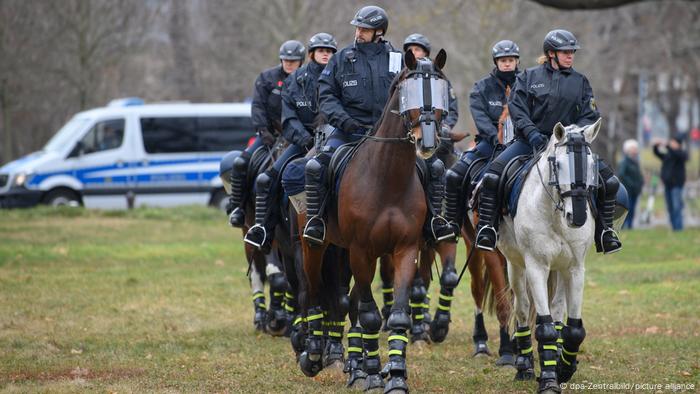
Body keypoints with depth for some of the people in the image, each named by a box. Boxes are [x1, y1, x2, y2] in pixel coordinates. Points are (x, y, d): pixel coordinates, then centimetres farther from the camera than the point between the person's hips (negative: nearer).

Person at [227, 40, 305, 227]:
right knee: (241, 162, -17)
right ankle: (235, 207, -8)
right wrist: (263, 131, -16)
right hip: (269, 134, 0)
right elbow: (258, 106, -2)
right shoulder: (267, 78, 5)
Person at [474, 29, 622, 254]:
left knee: (608, 179, -11)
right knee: (493, 172, -24)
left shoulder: (581, 82, 13)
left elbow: (590, 116, 7)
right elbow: (517, 110, -2)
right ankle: (487, 228, -16)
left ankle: (604, 232, 2)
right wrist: (533, 134, -18)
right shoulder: (528, 77, 7)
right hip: (529, 140, -2)